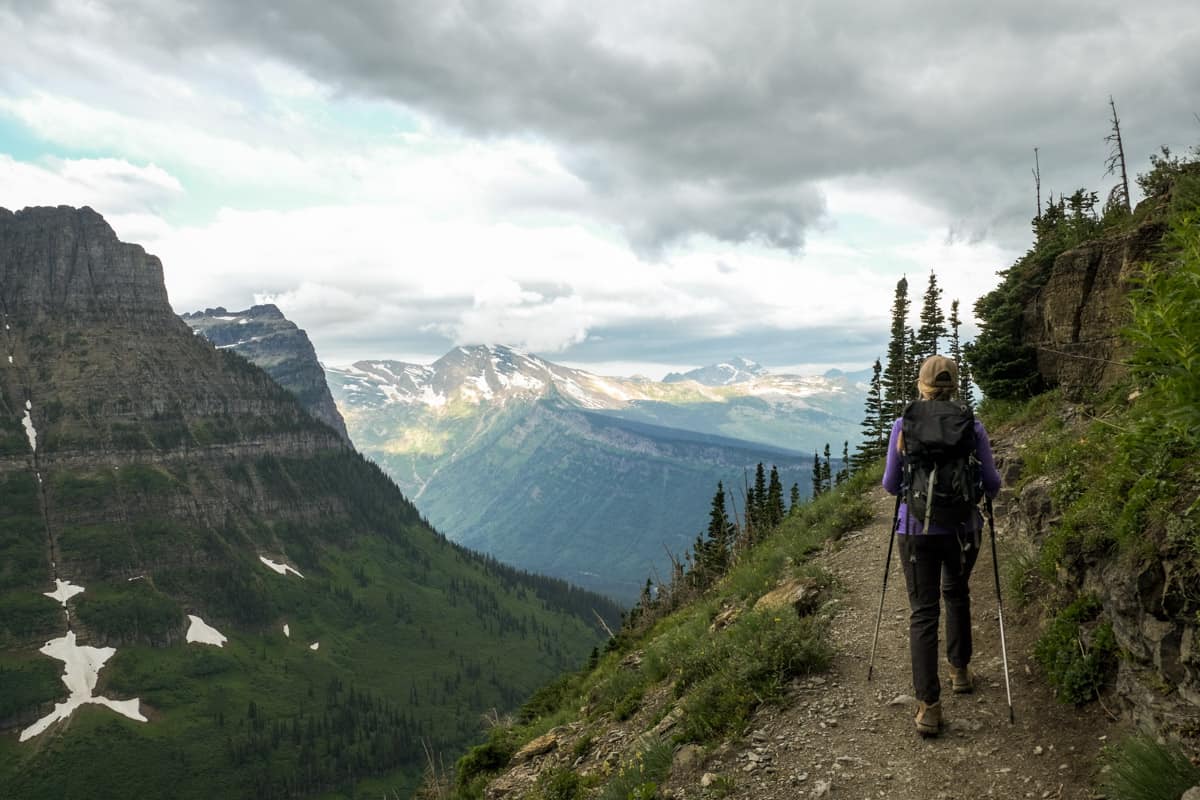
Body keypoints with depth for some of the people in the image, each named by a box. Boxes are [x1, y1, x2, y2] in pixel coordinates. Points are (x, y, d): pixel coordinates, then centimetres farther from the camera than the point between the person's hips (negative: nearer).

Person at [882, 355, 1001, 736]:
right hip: (961, 527, 2)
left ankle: (928, 705, -6)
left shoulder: (904, 425, -7)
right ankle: (959, 669, 40)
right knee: (956, 594, 28)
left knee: (923, 611, 1)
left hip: (917, 528, -1)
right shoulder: (973, 427, -6)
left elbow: (891, 485, -1)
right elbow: (991, 484, -3)